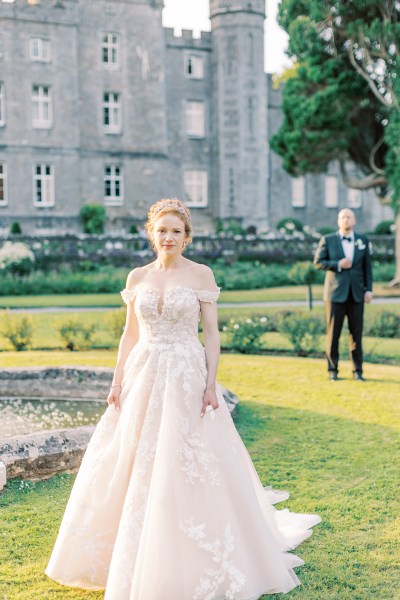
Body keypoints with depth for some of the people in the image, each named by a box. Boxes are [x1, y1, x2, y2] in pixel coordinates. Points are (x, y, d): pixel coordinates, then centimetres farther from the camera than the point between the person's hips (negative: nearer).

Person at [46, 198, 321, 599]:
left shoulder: (200, 275, -2)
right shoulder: (137, 277, 8)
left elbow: (211, 333, -3)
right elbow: (130, 333, 11)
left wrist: (211, 384, -12)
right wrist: (117, 381, 5)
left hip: (187, 378, -4)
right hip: (143, 378, 4)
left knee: (188, 469, -2)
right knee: (132, 466, 8)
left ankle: (191, 563, 15)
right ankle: (136, 560, 26)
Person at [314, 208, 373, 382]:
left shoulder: (363, 241, 8)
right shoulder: (328, 240, 2)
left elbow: (367, 267, 9)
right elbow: (318, 262, 0)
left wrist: (368, 289, 1)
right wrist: (338, 264, -13)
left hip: (356, 294, 2)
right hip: (335, 293, -2)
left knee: (356, 333, 3)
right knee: (333, 333, -1)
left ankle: (358, 371, 11)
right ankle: (332, 370, 8)